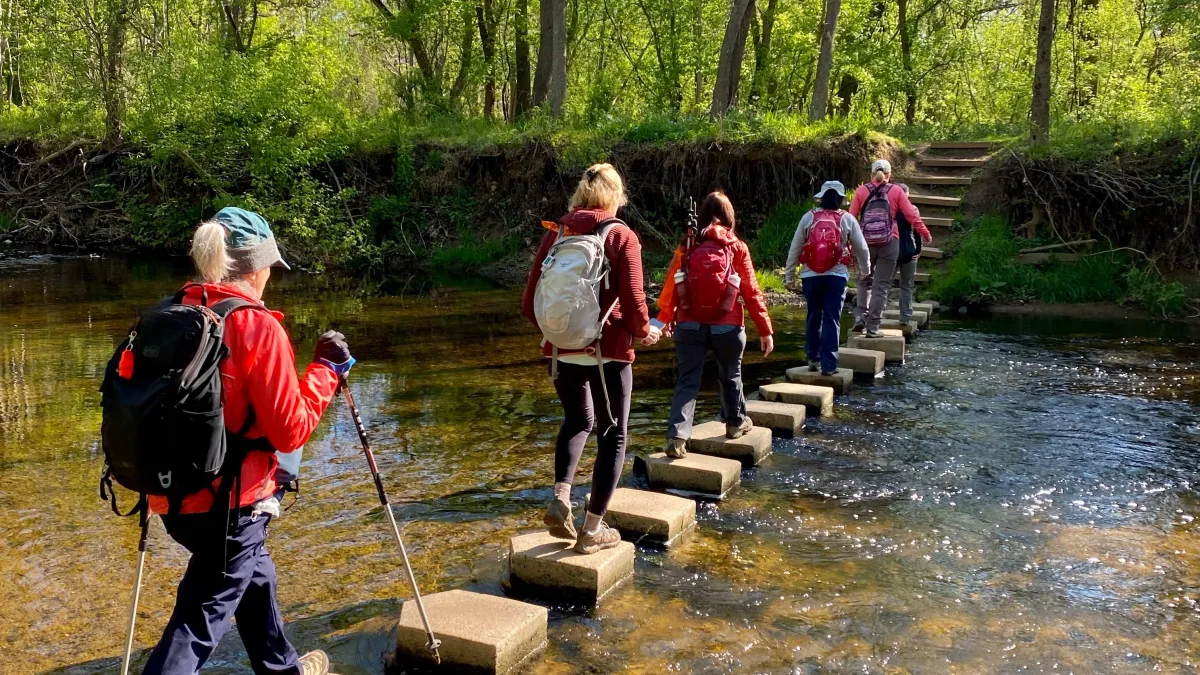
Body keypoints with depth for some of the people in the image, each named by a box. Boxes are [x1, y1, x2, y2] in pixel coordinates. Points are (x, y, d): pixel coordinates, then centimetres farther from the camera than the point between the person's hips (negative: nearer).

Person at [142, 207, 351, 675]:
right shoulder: (257, 326, -17)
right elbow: (290, 430, -15)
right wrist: (326, 370, -4)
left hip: (175, 493, 8)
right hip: (229, 501, -8)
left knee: (252, 574, 28)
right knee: (199, 621, 2)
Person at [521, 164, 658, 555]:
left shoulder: (556, 232, 3)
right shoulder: (621, 236, -8)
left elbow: (530, 302, 4)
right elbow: (633, 302, -14)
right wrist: (644, 332, 7)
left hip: (561, 349, 4)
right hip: (608, 350, -4)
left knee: (577, 420, 27)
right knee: (613, 436, 12)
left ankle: (561, 498, 8)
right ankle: (593, 530, 14)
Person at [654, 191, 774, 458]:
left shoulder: (687, 247, 2)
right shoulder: (737, 248, -2)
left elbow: (671, 285, 3)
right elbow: (751, 291, -2)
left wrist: (665, 319, 18)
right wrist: (765, 329, 4)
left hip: (689, 325, 1)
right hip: (726, 326, -1)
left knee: (688, 381, 3)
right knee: (730, 376, 21)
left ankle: (677, 436, -11)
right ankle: (735, 423, 39)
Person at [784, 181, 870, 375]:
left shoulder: (808, 217, 2)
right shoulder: (847, 219, 0)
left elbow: (794, 248, 3)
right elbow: (862, 249, 7)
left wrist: (789, 275, 10)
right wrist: (866, 269, 25)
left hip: (810, 275, 1)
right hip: (836, 275, -1)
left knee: (813, 316, 16)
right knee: (832, 319, 3)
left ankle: (813, 359, 21)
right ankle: (828, 365, 3)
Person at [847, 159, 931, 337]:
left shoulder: (861, 191, 4)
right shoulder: (896, 192, 3)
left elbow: (851, 217, 0)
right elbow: (912, 215, 2)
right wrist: (926, 234, 13)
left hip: (865, 243, 1)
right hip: (889, 244, -1)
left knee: (864, 281, 20)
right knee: (881, 286, 4)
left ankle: (860, 317, 5)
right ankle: (872, 328, 2)